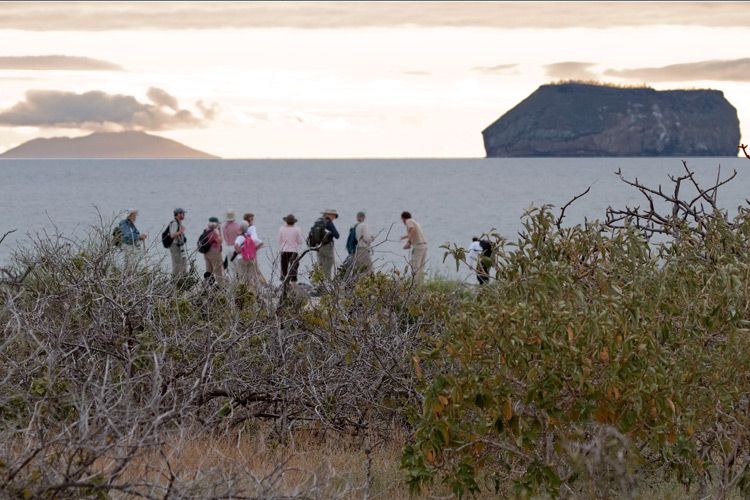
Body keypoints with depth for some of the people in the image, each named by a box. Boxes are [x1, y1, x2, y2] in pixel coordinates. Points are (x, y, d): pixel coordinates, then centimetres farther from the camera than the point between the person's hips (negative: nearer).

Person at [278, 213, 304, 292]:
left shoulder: (281, 229, -2)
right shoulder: (296, 229, -7)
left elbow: (279, 242, 4)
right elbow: (300, 242, -2)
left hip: (284, 252, 1)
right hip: (294, 252, -1)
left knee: (284, 271, 6)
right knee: (293, 271, 2)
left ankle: (284, 289, 3)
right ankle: (294, 289, -2)